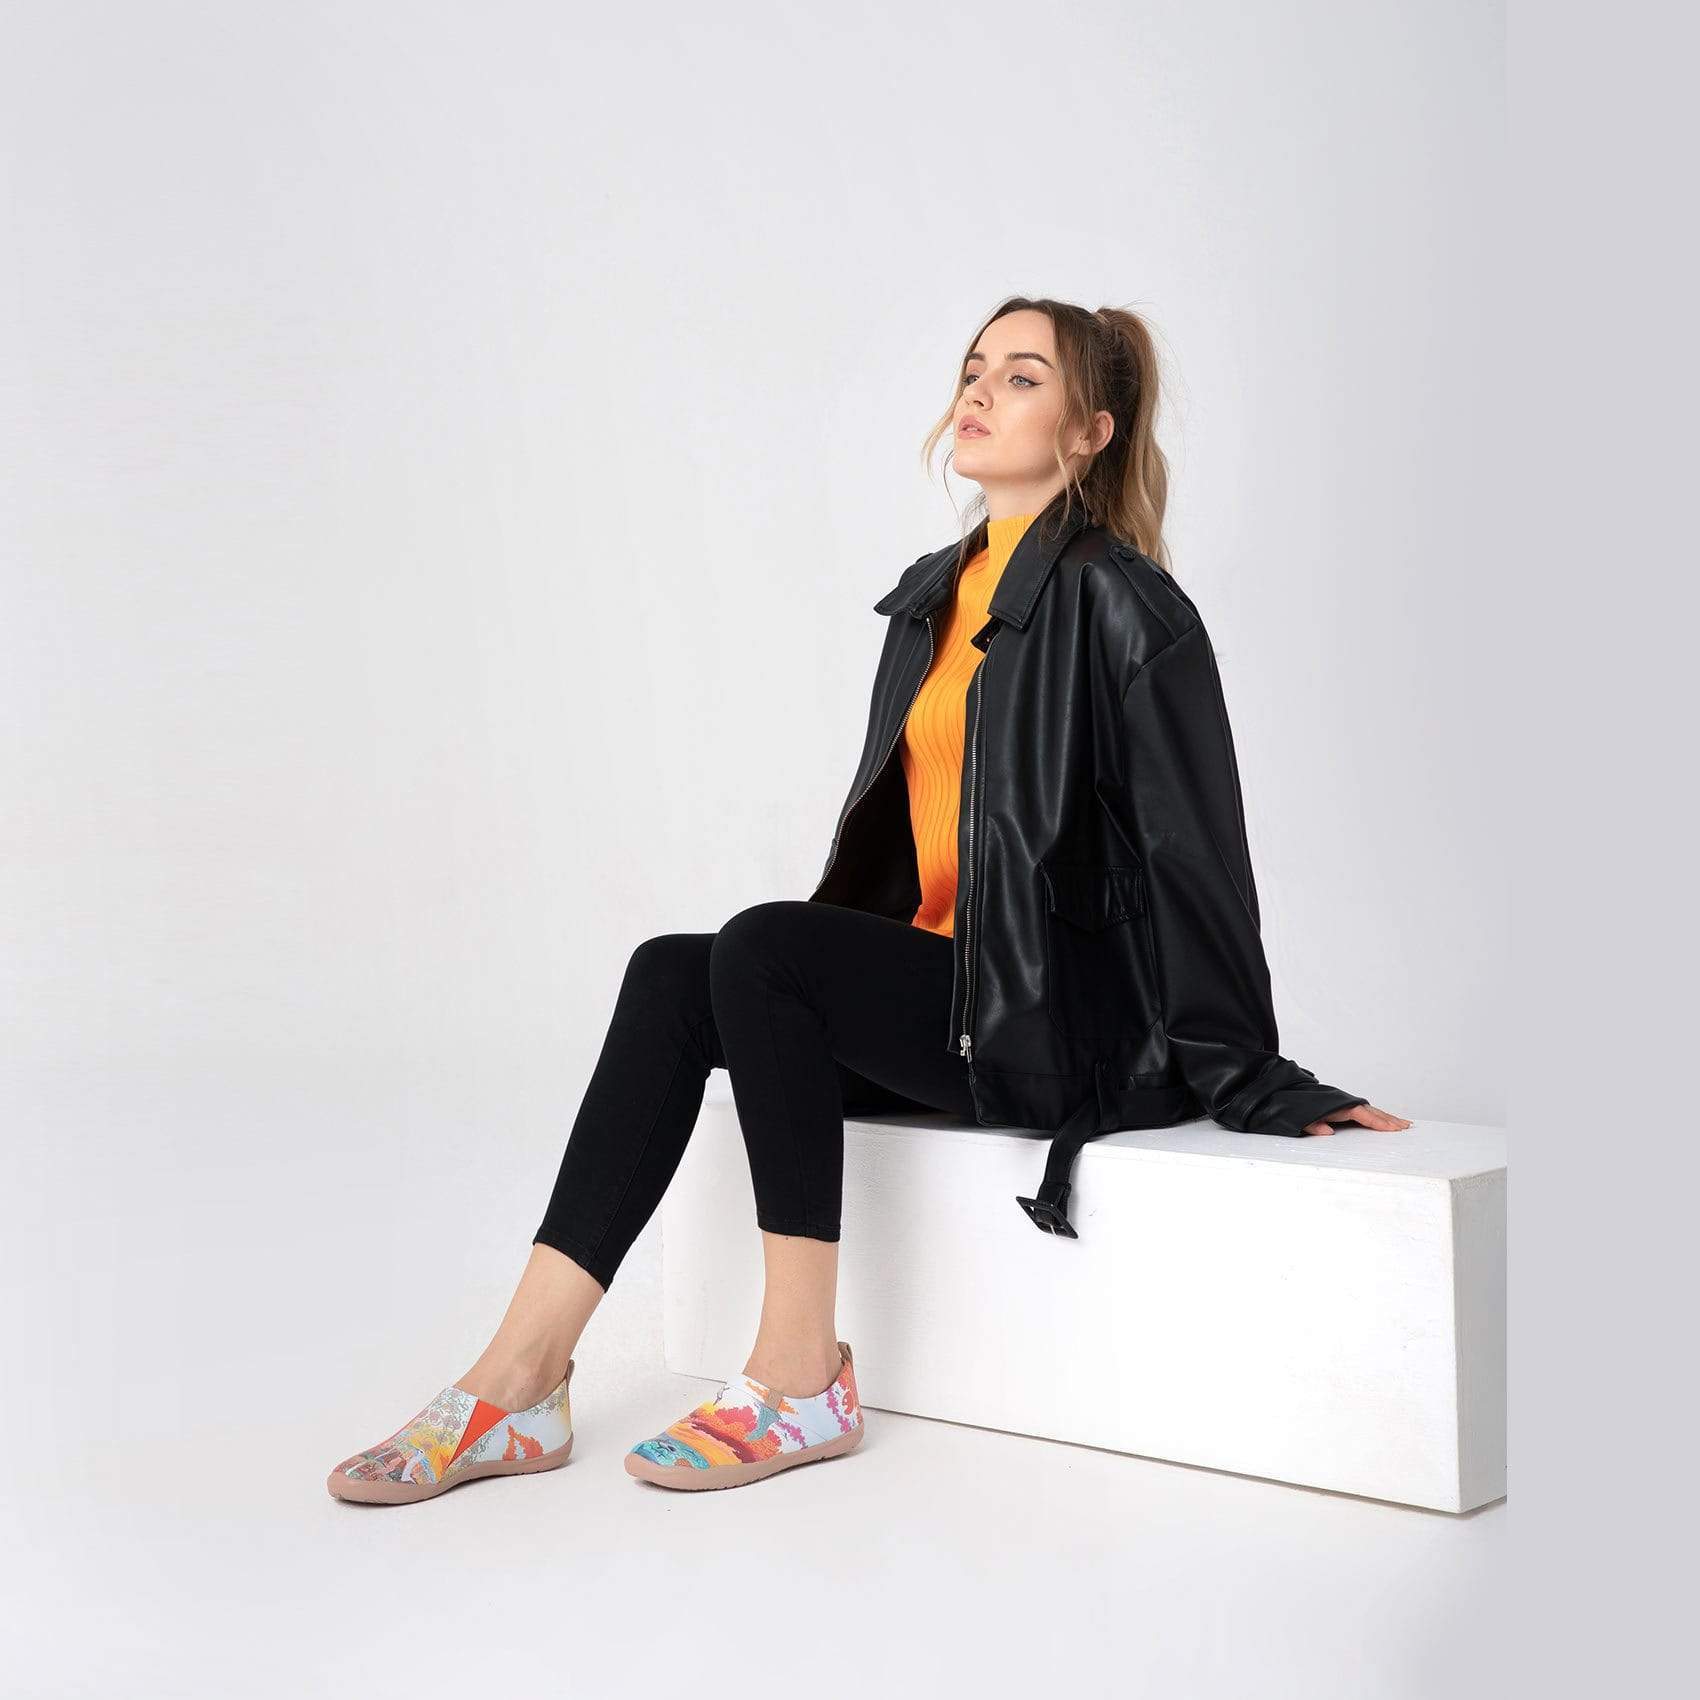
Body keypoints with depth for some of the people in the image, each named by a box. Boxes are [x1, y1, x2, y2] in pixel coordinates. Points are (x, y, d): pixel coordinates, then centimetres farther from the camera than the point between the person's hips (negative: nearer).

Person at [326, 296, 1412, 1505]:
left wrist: (1258, 1085, -11)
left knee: (763, 948, -27)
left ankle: (800, 1379, -21)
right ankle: (523, 1380, -22)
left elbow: (1194, 847, -12)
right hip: (940, 989, 8)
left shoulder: (1121, 604, -10)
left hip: (1073, 1029, -8)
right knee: (672, 975, -15)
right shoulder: (935, 595, 16)